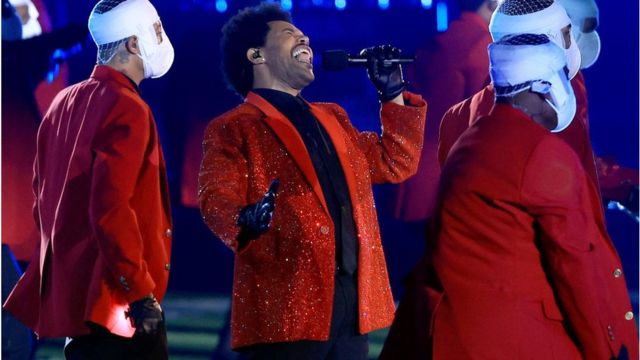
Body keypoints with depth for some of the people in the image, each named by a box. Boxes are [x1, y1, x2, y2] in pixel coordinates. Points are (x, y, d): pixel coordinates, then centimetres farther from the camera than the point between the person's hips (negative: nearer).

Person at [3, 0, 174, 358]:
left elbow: (44, 196, 18)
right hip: (115, 302, -9)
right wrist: (141, 292, -19)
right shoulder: (127, 110, -14)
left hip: (69, 292, 9)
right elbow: (111, 210, -23)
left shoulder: (65, 103, 13)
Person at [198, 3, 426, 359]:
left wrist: (393, 93, 24)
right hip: (285, 307, -6)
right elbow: (216, 199, -9)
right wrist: (247, 221, -31)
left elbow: (396, 162, 30)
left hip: (352, 302, 6)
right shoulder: (231, 129, 4)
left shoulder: (332, 117, 26)